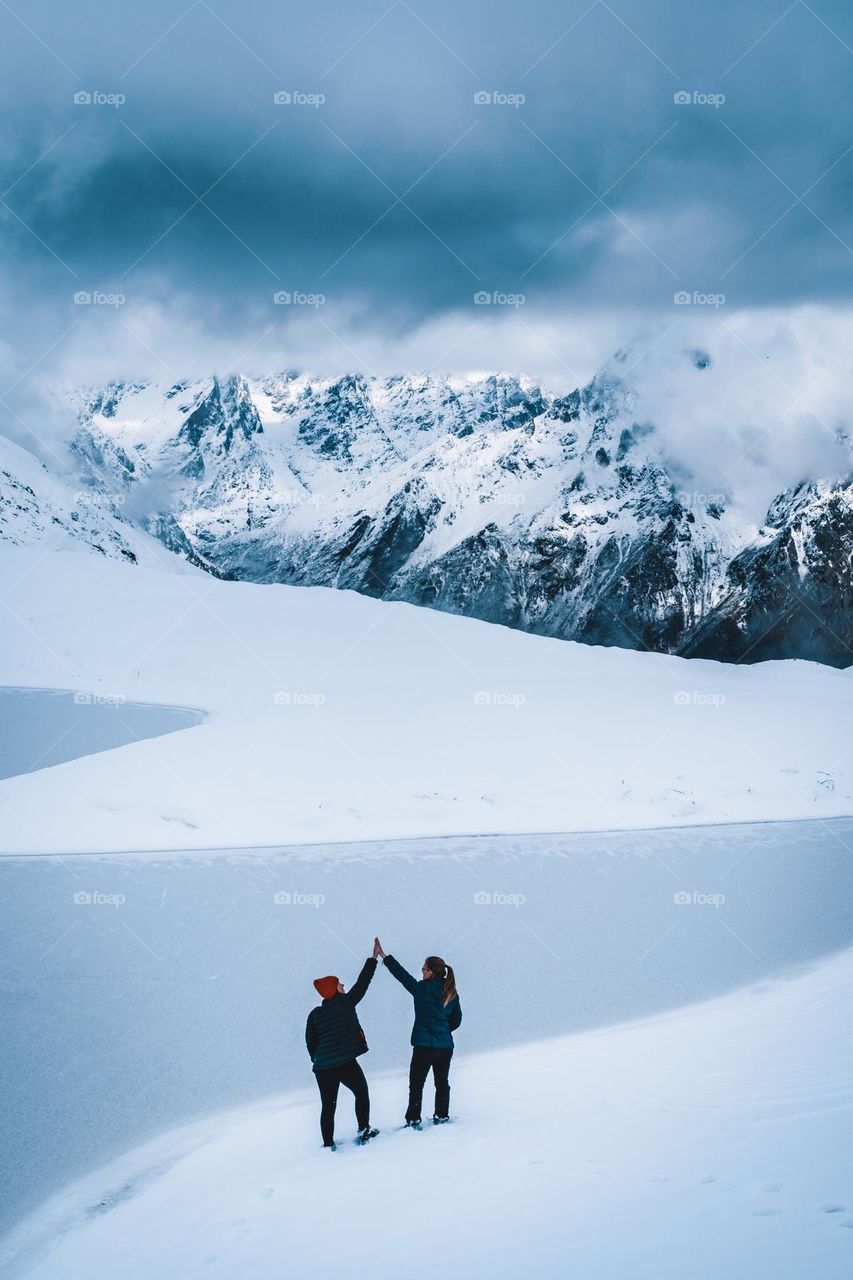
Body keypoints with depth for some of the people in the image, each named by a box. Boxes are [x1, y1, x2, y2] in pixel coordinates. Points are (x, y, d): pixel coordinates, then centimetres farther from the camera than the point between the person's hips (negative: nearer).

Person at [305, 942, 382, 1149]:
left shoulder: (315, 1014, 5)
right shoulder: (346, 1004, -6)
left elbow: (310, 1042, 10)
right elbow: (362, 983, 0)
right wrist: (373, 958, 8)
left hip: (322, 1067, 4)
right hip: (346, 1063, -3)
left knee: (328, 1106, 8)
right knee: (362, 1093, 19)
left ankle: (328, 1144, 5)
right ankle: (364, 1131, 18)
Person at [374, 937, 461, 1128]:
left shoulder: (422, 989, -12)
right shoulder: (452, 993, 5)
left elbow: (402, 974, -10)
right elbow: (456, 1020, 12)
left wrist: (383, 956, -5)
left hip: (424, 1045, -5)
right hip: (446, 1046, 5)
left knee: (416, 1085, 1)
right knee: (442, 1082, 16)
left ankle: (413, 1120, -1)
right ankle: (442, 1116, 19)